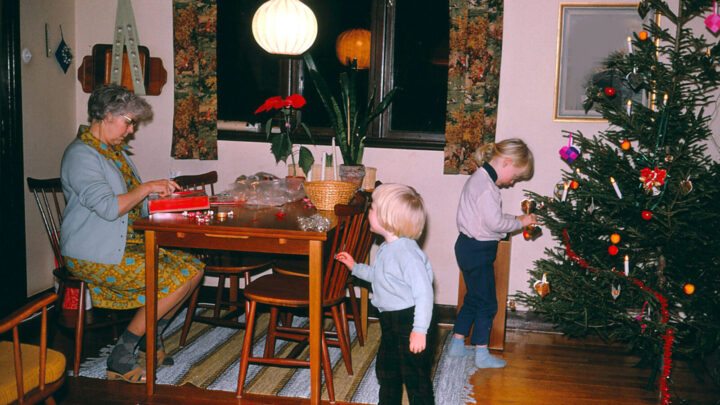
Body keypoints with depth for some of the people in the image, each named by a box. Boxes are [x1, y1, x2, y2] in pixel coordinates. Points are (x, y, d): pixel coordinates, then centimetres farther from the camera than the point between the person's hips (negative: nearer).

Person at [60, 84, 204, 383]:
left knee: (194, 267, -4)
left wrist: (161, 193, 7)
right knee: (177, 280, -21)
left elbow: (133, 202, 25)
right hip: (94, 255, -10)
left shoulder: (115, 150, 19)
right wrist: (148, 188, -15)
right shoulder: (81, 154, -14)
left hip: (131, 243, 10)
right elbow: (108, 207, -25)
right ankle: (120, 358, -10)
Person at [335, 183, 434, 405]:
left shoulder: (406, 252, -26)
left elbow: (424, 292, -27)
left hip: (408, 320, -10)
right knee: (386, 369, 24)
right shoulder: (386, 249, 6)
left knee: (415, 375, 0)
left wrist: (420, 330, -27)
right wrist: (355, 267, 24)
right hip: (390, 320, 10)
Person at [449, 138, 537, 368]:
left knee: (473, 299, 19)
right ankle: (482, 354, 10)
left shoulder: (480, 179, 12)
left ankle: (457, 345, 28)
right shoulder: (485, 185, -21)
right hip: (478, 251, -10)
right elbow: (495, 222, -24)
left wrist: (515, 220, 8)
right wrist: (520, 222, -10)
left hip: (468, 246, 10)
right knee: (487, 303, 1)